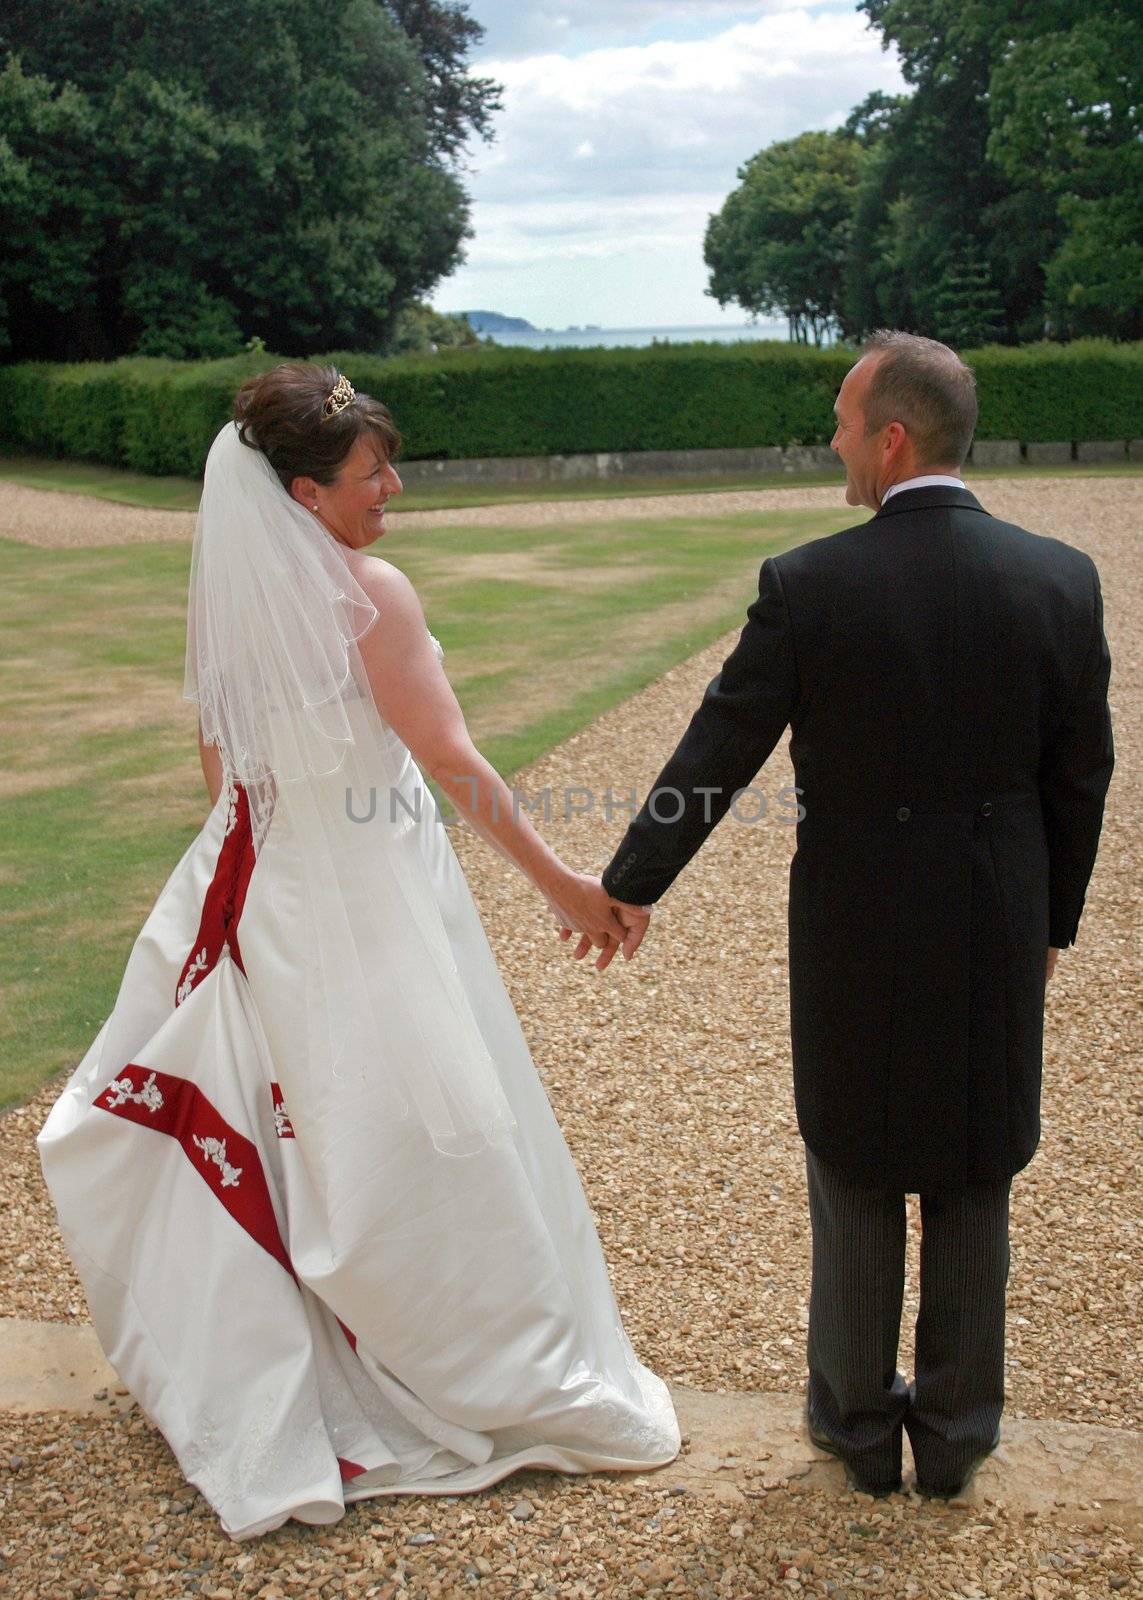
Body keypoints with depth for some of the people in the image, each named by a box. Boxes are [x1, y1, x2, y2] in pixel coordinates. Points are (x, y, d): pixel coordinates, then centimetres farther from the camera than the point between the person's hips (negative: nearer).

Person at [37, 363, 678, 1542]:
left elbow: (218, 767, 10)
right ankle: (496, 1375, 23)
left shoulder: (223, 591, 2)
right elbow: (452, 761, -21)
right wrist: (563, 884, -16)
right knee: (409, 1141, 5)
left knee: (241, 1136, 18)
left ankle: (243, 1384, 36)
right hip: (365, 902, -7)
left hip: (258, 900, 7)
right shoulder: (367, 593, -18)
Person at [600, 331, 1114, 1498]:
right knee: (973, 1190, 16)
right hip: (997, 938, 3)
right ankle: (956, 1433, 30)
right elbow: (1081, 777, 1)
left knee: (857, 1188, 15)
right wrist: (1053, 921, 15)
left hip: (858, 936, -2)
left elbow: (713, 757, -9)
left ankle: (860, 1425, 30)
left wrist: (628, 886, 4)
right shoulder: (1060, 579, -6)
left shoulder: (808, 585, -15)